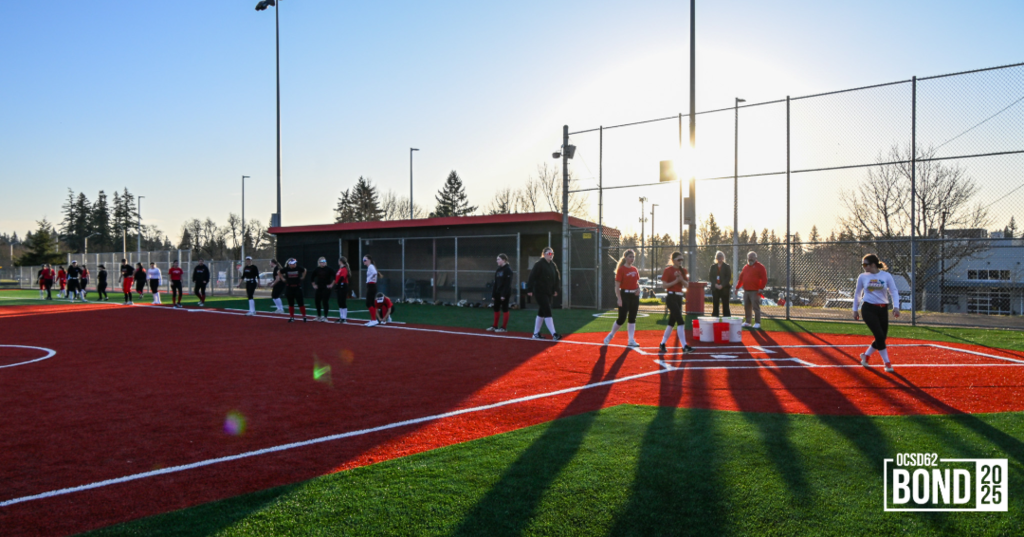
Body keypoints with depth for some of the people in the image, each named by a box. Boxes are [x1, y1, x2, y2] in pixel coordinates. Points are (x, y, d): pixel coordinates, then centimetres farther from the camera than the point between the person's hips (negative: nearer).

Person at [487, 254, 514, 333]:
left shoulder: (508, 269, -11)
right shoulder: (498, 270, 13)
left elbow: (508, 283, -17)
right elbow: (495, 283, 13)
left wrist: (504, 294, -21)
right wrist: (493, 294, 9)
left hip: (505, 293, -8)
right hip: (497, 293, 8)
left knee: (505, 309, 0)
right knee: (496, 309, 10)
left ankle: (504, 327, 6)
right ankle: (495, 326, 18)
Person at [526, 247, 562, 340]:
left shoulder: (553, 265, 10)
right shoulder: (539, 264, -12)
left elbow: (556, 277, 17)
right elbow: (532, 277, -16)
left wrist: (555, 289, 9)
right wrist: (529, 290, -19)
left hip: (549, 293, 8)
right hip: (539, 292, -8)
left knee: (542, 312, 13)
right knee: (547, 312, -12)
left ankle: (536, 333, 23)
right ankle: (554, 334, -15)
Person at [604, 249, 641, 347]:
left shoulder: (635, 269, 9)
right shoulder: (621, 269, -10)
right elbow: (617, 286, -13)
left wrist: (638, 288, 0)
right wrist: (619, 298, -22)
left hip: (634, 295, 6)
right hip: (625, 295, -6)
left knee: (632, 318, 7)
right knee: (622, 318, -6)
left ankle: (631, 340, 12)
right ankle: (610, 335, 16)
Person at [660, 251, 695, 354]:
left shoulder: (683, 271, 12)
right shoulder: (668, 270, -7)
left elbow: (686, 285, 7)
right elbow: (664, 285, -11)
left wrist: (681, 279, -11)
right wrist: (676, 281, -19)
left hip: (679, 297, 8)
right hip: (671, 297, -8)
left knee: (672, 322, 12)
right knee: (681, 321, -15)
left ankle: (662, 344, 23)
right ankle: (684, 346, -17)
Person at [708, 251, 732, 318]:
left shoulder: (727, 266, 4)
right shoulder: (713, 267, 13)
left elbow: (728, 277, -3)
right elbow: (710, 277, 7)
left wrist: (722, 285, -13)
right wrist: (715, 284, -9)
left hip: (724, 289, -3)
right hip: (715, 288, 3)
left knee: (725, 305, -3)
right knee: (715, 305, 3)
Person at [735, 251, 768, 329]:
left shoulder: (760, 267, -2)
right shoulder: (745, 267, 17)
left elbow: (764, 278, -8)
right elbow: (741, 278, 20)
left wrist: (761, 288, -16)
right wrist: (737, 287, 13)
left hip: (755, 291, -7)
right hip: (746, 291, 7)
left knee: (756, 307, -6)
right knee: (746, 307, 11)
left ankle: (757, 323, 0)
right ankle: (747, 322, 20)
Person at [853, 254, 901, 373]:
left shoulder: (886, 276, 0)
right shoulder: (862, 277, 2)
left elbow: (894, 292, 2)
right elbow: (857, 293, 13)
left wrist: (896, 307, -12)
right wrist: (855, 309, 14)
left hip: (883, 309, 2)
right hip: (868, 308, -2)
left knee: (882, 337, 5)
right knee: (879, 336, -12)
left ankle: (866, 355, 28)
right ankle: (887, 363, 1)